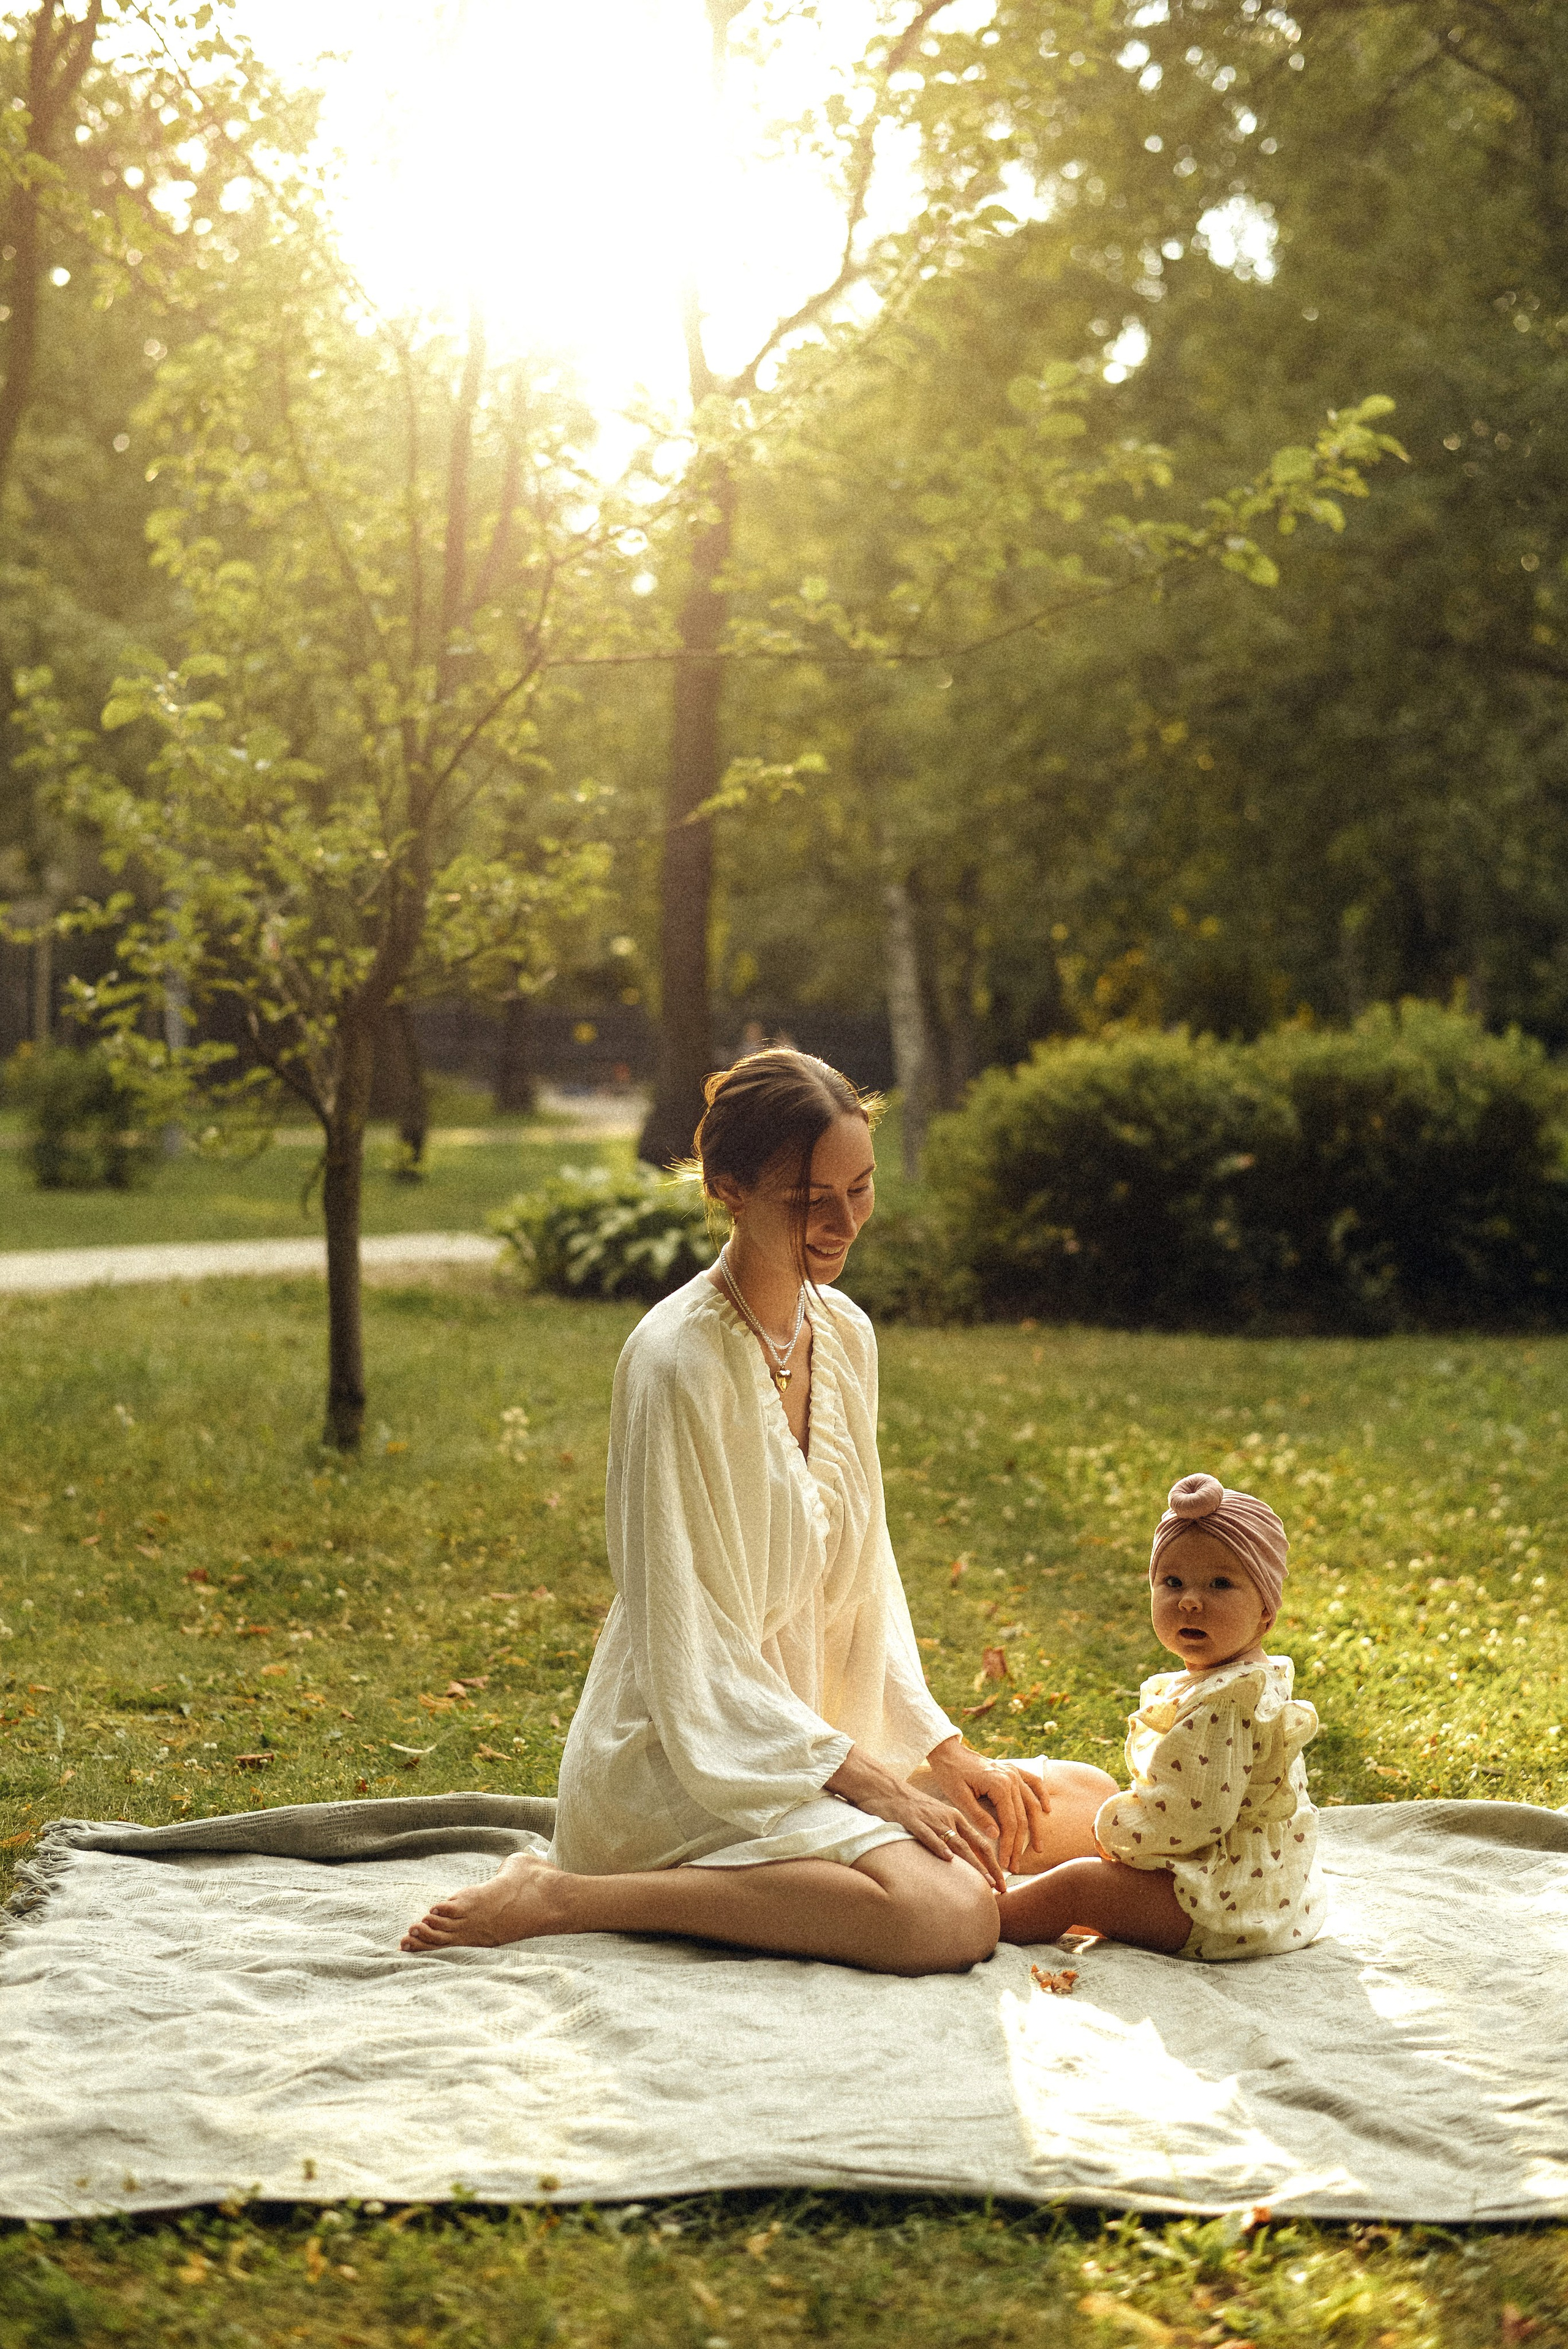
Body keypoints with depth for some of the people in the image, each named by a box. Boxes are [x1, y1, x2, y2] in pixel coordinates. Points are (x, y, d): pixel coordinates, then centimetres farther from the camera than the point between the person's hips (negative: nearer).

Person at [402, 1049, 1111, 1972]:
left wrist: (941, 1748, 3)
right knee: (953, 1920, -29)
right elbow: (689, 1649, -18)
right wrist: (865, 1780, -20)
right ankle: (562, 1896, -18)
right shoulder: (679, 1360, -19)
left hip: (821, 1738, 9)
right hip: (686, 1758, -9)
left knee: (1089, 1807, 5)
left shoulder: (846, 1335, 7)